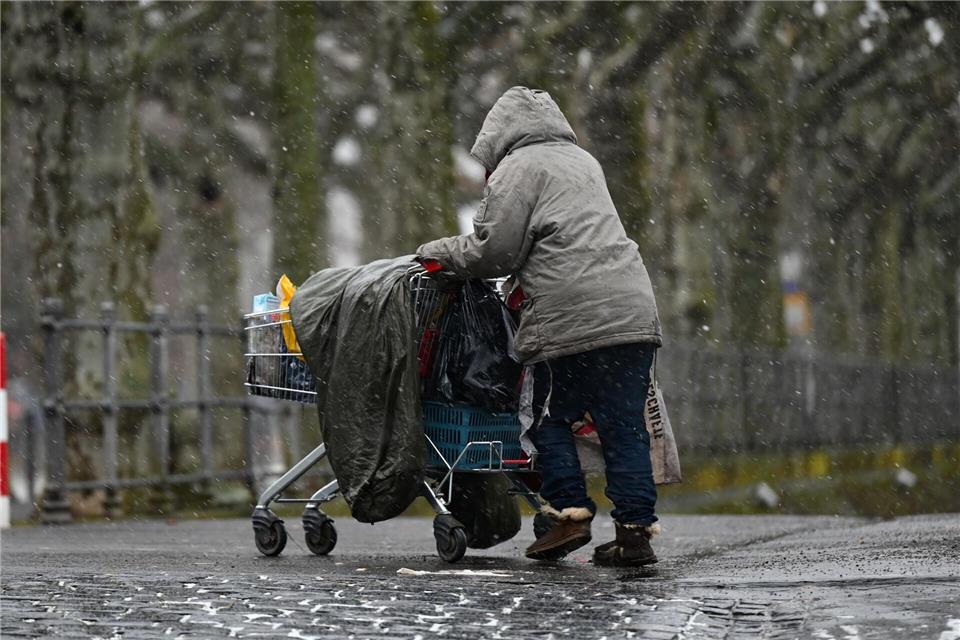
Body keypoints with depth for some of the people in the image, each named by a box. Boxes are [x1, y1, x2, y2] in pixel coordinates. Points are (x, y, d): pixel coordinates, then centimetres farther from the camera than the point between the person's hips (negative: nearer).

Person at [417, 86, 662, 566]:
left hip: (572, 319, -7)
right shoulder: (583, 161, 27)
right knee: (624, 427, 5)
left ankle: (570, 512, -1)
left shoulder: (517, 170, 2)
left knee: (552, 419, 7)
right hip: (634, 310, 7)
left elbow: (493, 252, -3)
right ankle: (636, 529, 1)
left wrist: (440, 252, 13)